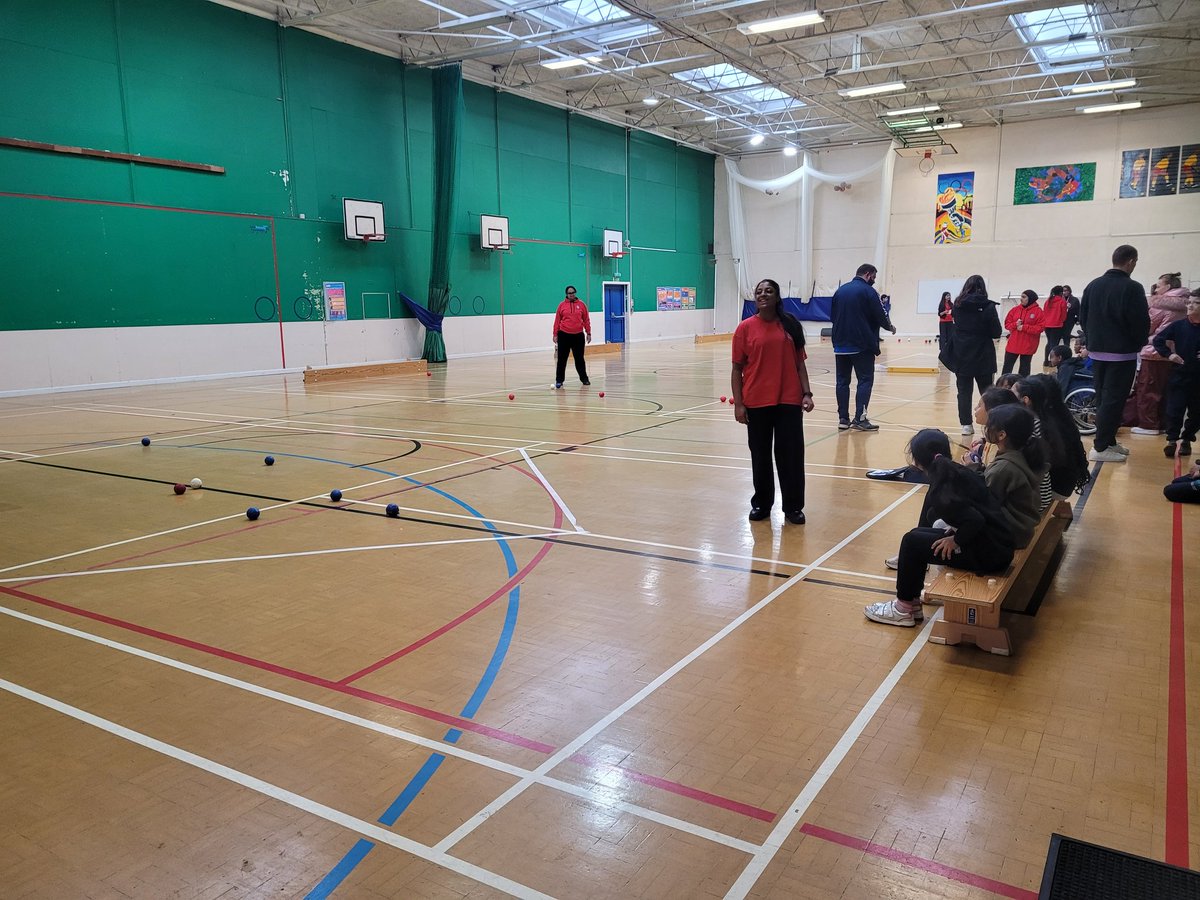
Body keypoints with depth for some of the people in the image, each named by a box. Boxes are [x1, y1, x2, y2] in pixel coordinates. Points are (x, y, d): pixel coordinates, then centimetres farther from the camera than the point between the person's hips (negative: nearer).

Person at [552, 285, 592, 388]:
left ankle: (584, 378, 22)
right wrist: (555, 334, 0)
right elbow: (557, 321, 3)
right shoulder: (562, 305, 2)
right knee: (562, 359, 1)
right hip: (564, 335, 0)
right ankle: (559, 380, 7)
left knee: (579, 358, 9)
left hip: (578, 335, 1)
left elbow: (586, 320, 6)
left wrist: (588, 333, 5)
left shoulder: (581, 304, 4)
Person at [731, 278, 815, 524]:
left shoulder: (791, 326, 3)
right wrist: (738, 404, -5)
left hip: (789, 401, 1)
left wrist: (806, 393, -2)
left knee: (791, 454, 4)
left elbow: (800, 363, 8)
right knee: (760, 455, 10)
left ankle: (793, 507, 17)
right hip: (756, 402, -1)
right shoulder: (745, 328, -1)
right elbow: (737, 369, 0)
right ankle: (761, 504, 25)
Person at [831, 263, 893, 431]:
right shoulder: (868, 291, -7)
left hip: (840, 345, 6)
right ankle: (859, 419, -7)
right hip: (862, 345, -6)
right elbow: (880, 316, -9)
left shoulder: (840, 290, 11)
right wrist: (890, 327, 9)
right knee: (865, 380, -1)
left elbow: (832, 316, 15)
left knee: (842, 381, 8)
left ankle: (843, 419, 8)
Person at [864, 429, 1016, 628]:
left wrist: (957, 540, -12)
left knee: (911, 542, -4)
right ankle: (912, 601, 20)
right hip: (997, 543, 9)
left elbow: (975, 520, -28)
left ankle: (904, 609, 8)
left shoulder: (942, 491, -20)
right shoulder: (958, 472, 6)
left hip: (989, 553, -9)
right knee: (920, 534, 15)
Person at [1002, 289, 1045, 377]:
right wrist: (1015, 325, -15)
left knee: (1025, 367, 9)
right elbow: (1007, 324, 5)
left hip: (1028, 345, -3)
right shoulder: (1015, 309, 4)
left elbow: (1040, 328, -13)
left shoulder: (1038, 311, -7)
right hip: (1013, 344, 4)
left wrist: (1024, 327, -19)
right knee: (1007, 366, 6)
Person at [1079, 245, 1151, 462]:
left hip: (1096, 352, 6)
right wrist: (1137, 344, 3)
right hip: (1122, 354, -6)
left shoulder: (1093, 285, 5)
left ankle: (1109, 442, 21)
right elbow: (1142, 323, -14)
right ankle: (1101, 447, -4)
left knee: (1102, 399, 14)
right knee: (1113, 400, -3)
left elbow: (1083, 318, 9)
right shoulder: (1132, 288, -14)